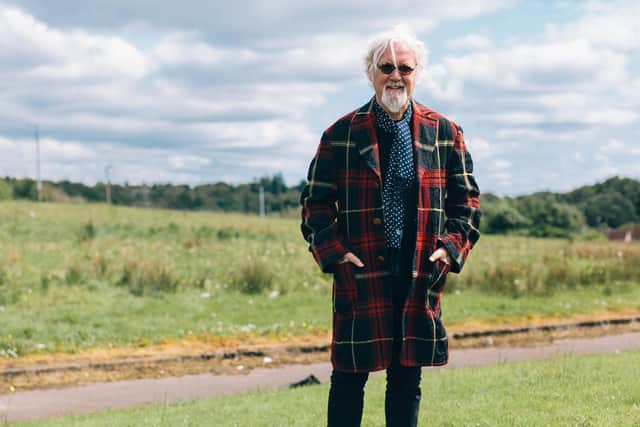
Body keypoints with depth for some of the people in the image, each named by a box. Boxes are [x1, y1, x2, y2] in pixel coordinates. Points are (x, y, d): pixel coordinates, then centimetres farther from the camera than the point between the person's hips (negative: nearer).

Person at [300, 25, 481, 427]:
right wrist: (332, 251, -7)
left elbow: (467, 197, 13)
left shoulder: (444, 133, 8)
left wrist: (453, 246, -2)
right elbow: (316, 200, 6)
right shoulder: (342, 135, 3)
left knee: (408, 379, 9)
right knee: (349, 377, 1)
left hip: (421, 275, 2)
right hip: (360, 275, -2)